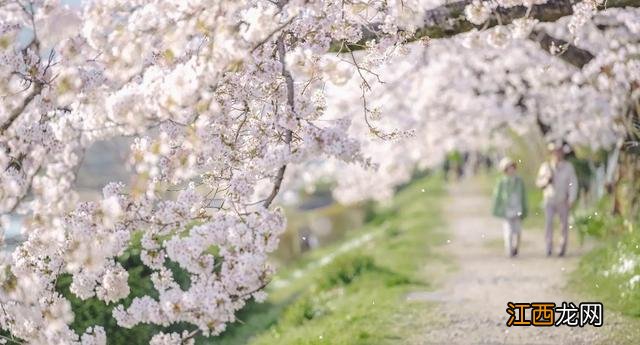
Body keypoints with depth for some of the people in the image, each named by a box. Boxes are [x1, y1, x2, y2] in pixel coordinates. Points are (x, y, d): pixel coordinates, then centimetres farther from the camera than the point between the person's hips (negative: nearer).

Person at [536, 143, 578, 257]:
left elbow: (573, 183, 1)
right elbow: (538, 182, 9)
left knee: (564, 224, 2)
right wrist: (546, 180, -13)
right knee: (548, 222, -15)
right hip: (549, 200, 0)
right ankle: (549, 248, -13)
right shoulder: (545, 166, 6)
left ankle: (563, 248, 13)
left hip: (563, 201, 0)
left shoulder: (568, 167, 2)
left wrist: (571, 199, -8)